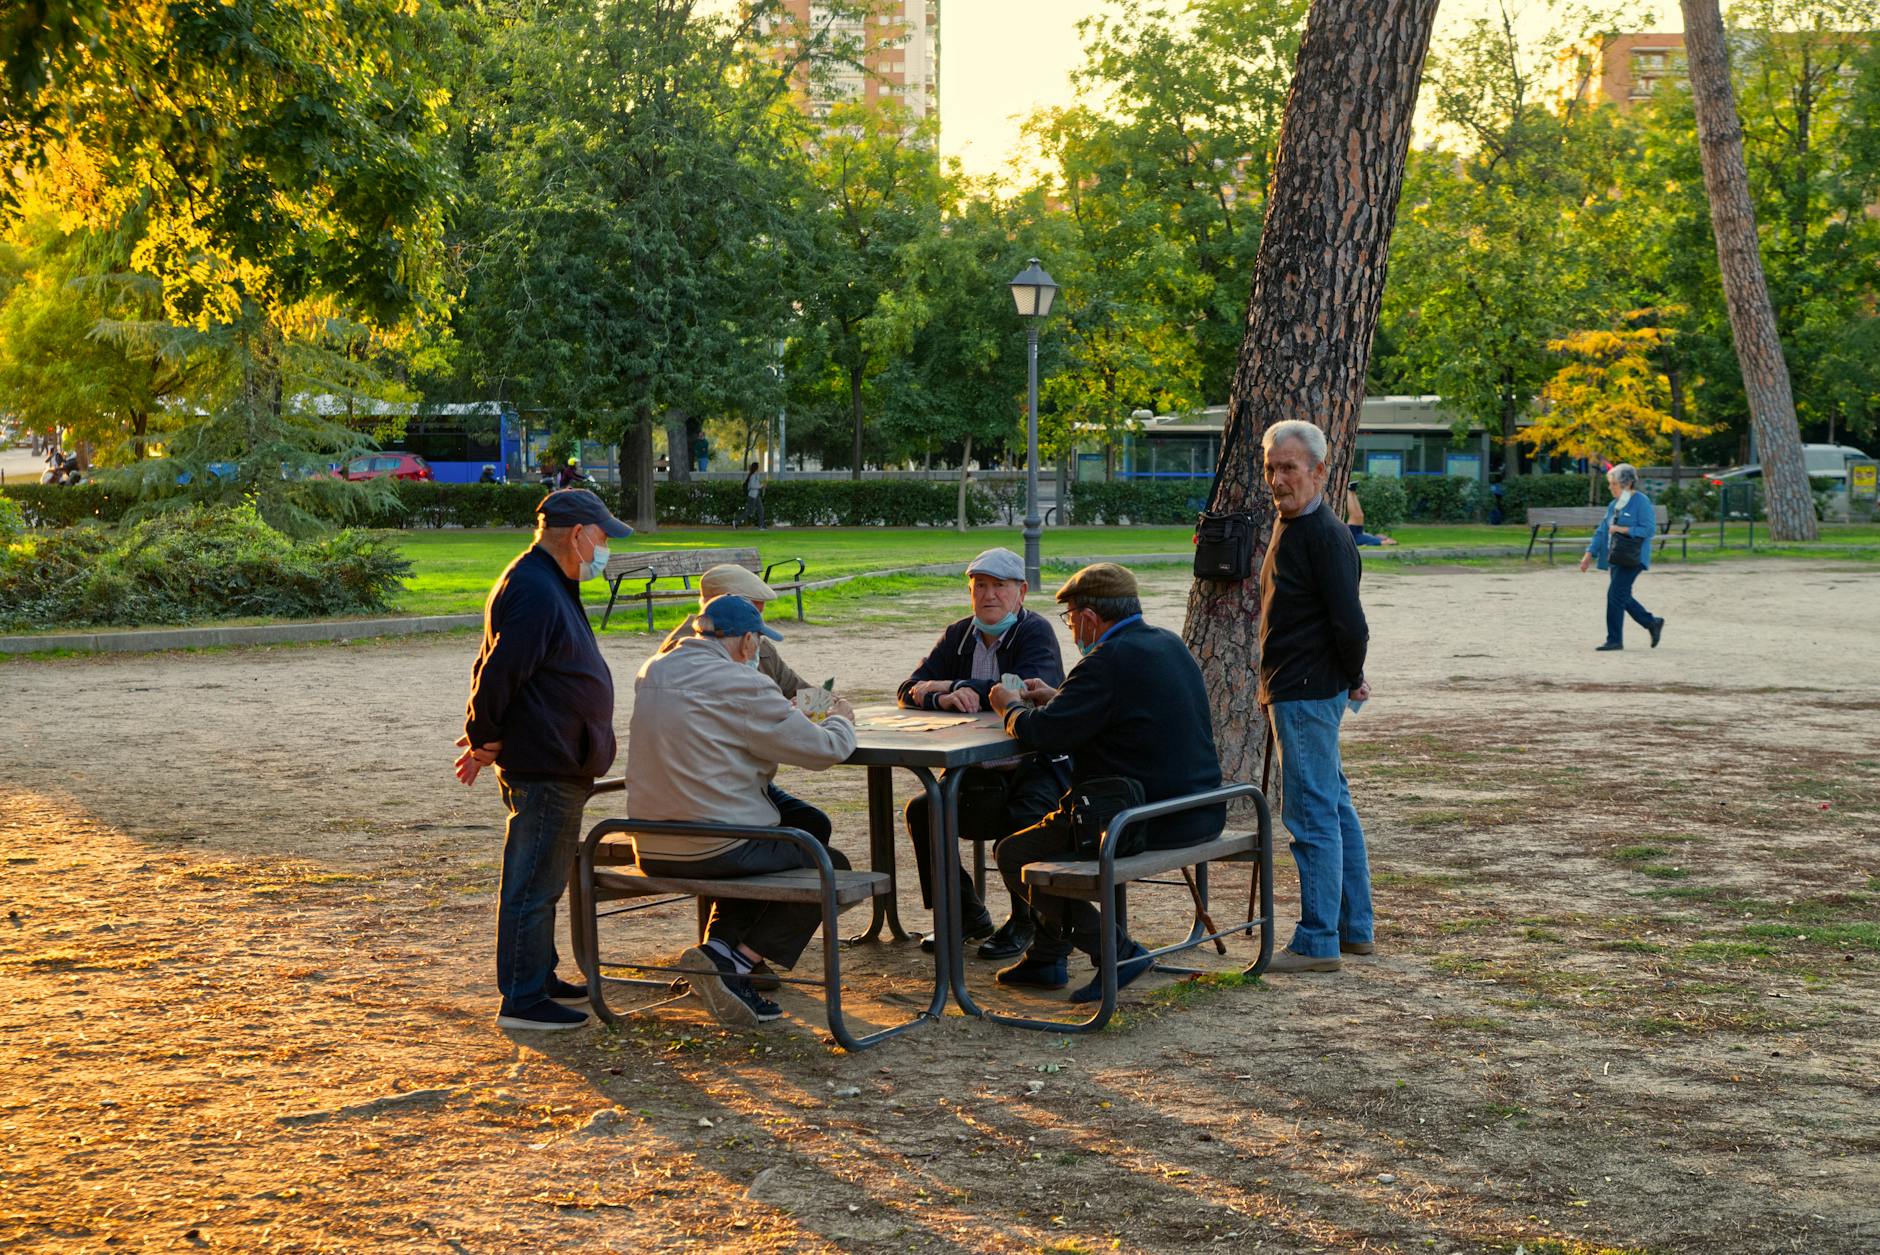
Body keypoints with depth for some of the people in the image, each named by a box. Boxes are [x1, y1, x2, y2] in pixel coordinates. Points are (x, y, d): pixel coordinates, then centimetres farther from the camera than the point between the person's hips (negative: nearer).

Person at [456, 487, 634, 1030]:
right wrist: (484, 739, -11)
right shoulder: (533, 591, -20)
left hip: (559, 766, 11)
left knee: (544, 882, 20)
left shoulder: (552, 586, 16)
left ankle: (540, 979, 32)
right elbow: (498, 674, -23)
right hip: (542, 768, -11)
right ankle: (522, 1001, 1)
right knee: (532, 884, -5)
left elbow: (494, 674, 21)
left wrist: (484, 737, 18)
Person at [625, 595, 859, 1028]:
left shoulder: (651, 673, 8)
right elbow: (824, 750, -9)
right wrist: (841, 721, 14)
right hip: (718, 850, -8)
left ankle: (718, 948, 14)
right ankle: (735, 962, -1)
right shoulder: (741, 685, -14)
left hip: (653, 851, 8)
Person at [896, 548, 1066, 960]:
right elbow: (908, 691, 0)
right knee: (922, 811, -16)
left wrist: (950, 687, -21)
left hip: (1033, 767, -6)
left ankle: (1024, 921, -6)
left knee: (1021, 820, -33)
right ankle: (966, 914, 3)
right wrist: (942, 699, -25)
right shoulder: (959, 636, 8)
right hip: (976, 772, 6)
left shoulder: (1037, 632, -8)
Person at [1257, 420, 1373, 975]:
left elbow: (1351, 625, -22)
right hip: (1295, 690, 11)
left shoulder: (1324, 535, -18)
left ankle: (1318, 941, -3)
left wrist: (1352, 677, -5)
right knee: (1333, 806, 16)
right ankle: (1354, 927, 25)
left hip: (1307, 693, -11)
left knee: (1311, 814, -7)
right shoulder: (1290, 524, 14)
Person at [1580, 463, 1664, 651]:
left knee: (1615, 595, -11)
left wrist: (1622, 529, -18)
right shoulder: (1614, 505, 13)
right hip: (1616, 558, 9)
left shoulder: (1641, 502, -11)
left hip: (1632, 558, -9)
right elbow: (1602, 530, 16)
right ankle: (1653, 624, 28)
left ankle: (1614, 640, -3)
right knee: (1622, 597, 12)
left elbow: (1649, 529, -17)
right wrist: (1590, 553, 10)